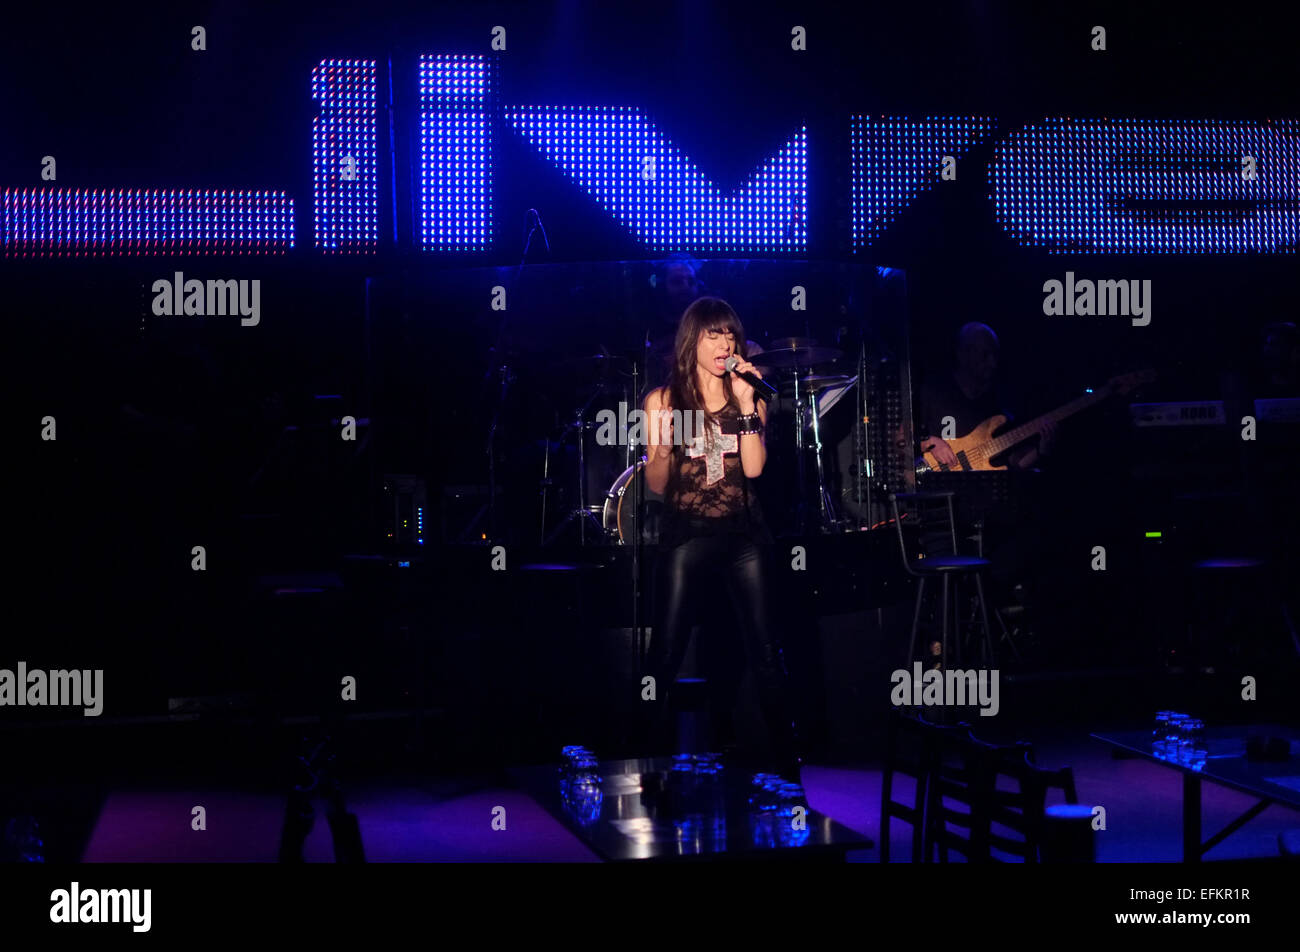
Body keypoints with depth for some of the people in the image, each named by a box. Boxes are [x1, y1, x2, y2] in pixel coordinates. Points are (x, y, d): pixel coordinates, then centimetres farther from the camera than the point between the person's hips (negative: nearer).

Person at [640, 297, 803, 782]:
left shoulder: (747, 397, 7)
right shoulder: (663, 400, 2)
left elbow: (753, 468, -7)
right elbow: (656, 484, 3)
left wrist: (745, 401, -11)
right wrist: (663, 445, -17)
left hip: (743, 534, 1)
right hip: (685, 536, -1)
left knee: (766, 651, 0)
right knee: (665, 653, -4)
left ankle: (788, 759, 8)